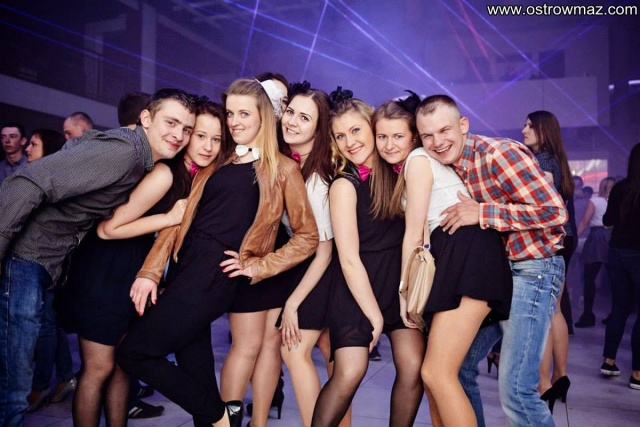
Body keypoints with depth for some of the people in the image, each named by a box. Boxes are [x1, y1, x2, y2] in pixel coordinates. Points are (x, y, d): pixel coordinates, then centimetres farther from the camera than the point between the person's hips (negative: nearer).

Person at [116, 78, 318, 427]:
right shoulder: (215, 160, 18)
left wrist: (258, 266, -6)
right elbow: (180, 216, 11)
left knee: (133, 353, -7)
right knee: (193, 363, 8)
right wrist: (150, 271, 2)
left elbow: (307, 235, 3)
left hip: (217, 273, -6)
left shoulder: (282, 169, 3)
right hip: (185, 264, 6)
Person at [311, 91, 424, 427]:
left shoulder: (394, 171, 2)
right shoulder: (344, 185, -12)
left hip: (399, 279, 5)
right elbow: (349, 259, -14)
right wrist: (374, 314, -12)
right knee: (349, 373, -13)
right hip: (359, 286, -5)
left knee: (413, 368, -2)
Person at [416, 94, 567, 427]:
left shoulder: (500, 153, -18)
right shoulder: (443, 167, 4)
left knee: (515, 390, -11)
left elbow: (555, 211, -23)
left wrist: (482, 213, -23)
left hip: (531, 269, -7)